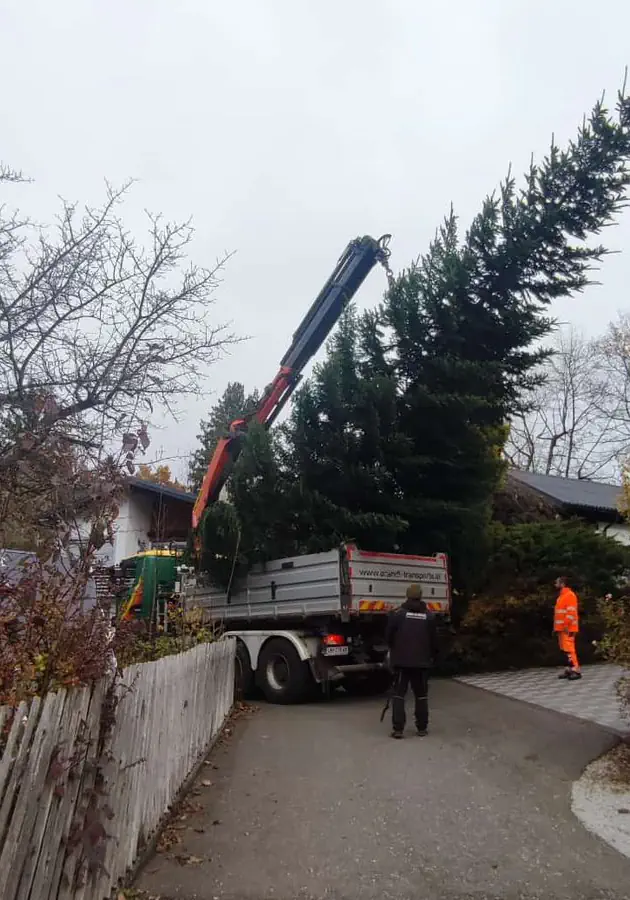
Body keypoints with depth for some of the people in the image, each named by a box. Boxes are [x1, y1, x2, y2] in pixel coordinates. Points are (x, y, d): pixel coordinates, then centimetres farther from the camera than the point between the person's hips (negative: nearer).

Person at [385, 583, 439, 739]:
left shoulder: (397, 613, -8)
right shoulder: (429, 616, 0)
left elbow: (388, 636, -3)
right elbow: (434, 640, 4)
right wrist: (431, 655, 22)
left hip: (401, 660, -2)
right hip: (422, 661, 2)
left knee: (398, 694, 4)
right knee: (421, 695, 14)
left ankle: (398, 729, 0)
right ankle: (422, 727, 18)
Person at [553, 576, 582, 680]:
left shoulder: (570, 595, -11)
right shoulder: (561, 596, 19)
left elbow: (571, 612, -18)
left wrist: (566, 625, -23)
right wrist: (557, 626, 20)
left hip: (567, 628, -10)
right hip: (561, 628, 10)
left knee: (569, 648, -12)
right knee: (565, 649, 10)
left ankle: (576, 671, -10)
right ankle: (569, 669, 14)